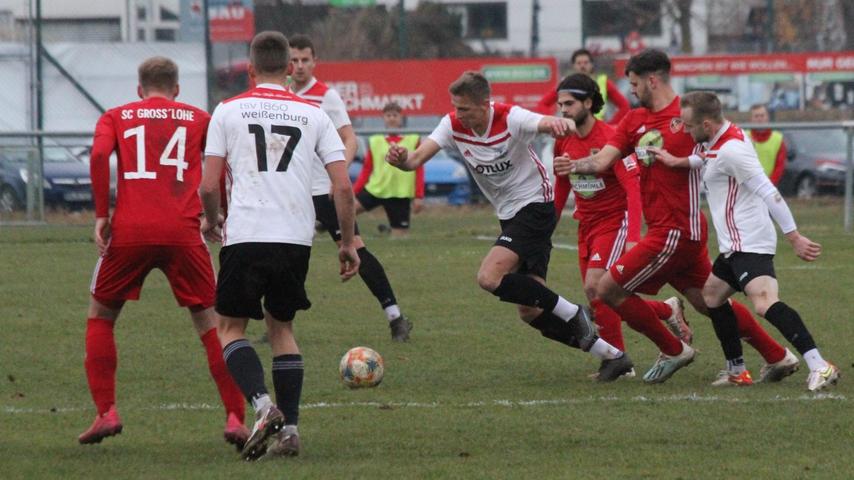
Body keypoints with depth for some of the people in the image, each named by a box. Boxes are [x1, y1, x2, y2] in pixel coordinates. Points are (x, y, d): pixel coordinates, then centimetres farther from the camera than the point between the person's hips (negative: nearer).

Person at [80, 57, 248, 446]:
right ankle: (235, 418, -1)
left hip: (129, 232, 0)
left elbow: (99, 155, -3)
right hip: (183, 233, 0)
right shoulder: (198, 119, 17)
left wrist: (101, 215, 0)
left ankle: (105, 412, 7)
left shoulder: (115, 118, 16)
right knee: (209, 322, 9)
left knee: (100, 316, 18)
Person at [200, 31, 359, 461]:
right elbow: (343, 187, 4)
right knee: (281, 327, 19)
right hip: (296, 239, 3)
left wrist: (210, 219, 21)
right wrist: (347, 243, 14)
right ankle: (289, 428, 10)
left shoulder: (228, 111, 4)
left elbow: (208, 186, 0)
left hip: (246, 236, -3)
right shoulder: (313, 115, 9)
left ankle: (262, 405, -15)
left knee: (230, 326, 10)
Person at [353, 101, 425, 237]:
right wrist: (353, 193, 2)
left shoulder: (413, 140, 2)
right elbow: (366, 170, 10)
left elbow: (419, 171, 1)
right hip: (374, 190, 2)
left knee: (400, 234, 0)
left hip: (401, 195, -2)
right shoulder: (375, 141, 8)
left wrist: (418, 196, -5)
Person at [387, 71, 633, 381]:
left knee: (489, 278, -25)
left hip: (534, 205, -7)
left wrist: (561, 125, -61)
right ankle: (611, 356, 12)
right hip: (510, 215, 7)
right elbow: (418, 157, -13)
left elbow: (546, 124, -37)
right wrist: (401, 159, -37)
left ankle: (572, 314, -11)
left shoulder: (510, 119, -20)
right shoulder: (453, 125, -5)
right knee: (530, 312, 3)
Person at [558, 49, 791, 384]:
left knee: (609, 289, -5)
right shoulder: (635, 120, 11)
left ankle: (673, 350, 8)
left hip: (675, 230, -8)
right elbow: (604, 159, 3)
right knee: (708, 303, 15)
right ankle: (777, 356, 22)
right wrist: (577, 165, -14)